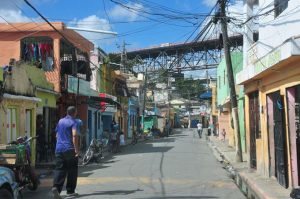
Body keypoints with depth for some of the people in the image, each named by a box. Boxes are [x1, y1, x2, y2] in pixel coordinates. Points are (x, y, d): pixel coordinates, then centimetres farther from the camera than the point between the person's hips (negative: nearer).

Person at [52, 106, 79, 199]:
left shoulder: (60, 121, 14)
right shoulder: (73, 122, -7)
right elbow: (74, 135, -20)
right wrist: (76, 149, -19)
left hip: (59, 149, 5)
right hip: (69, 149, -5)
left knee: (59, 169, 3)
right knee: (72, 170, 7)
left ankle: (56, 187, -18)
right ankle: (70, 191, 12)